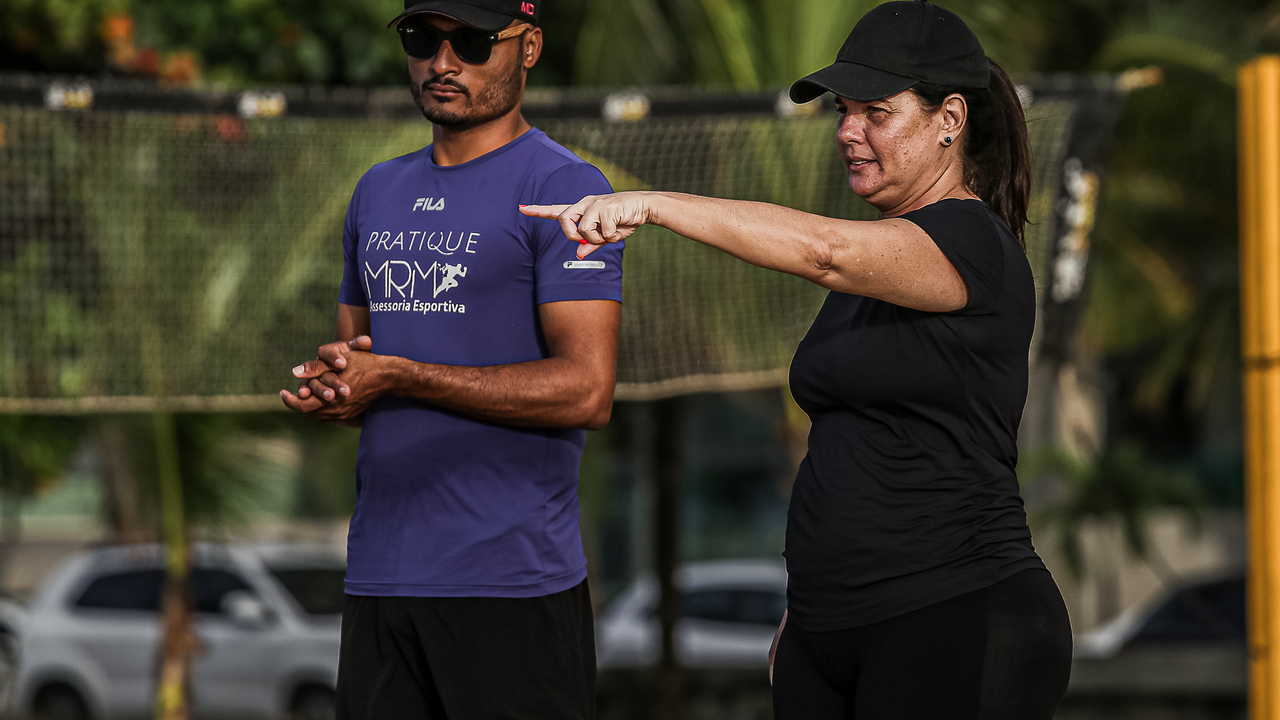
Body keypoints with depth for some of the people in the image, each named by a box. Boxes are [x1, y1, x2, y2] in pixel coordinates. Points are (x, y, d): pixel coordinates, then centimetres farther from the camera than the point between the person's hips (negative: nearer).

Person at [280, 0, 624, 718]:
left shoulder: (563, 188, -6)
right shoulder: (379, 193, 18)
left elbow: (587, 392, -15)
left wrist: (398, 377, -14)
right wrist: (330, 380, -2)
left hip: (514, 581, -6)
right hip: (379, 578, 7)